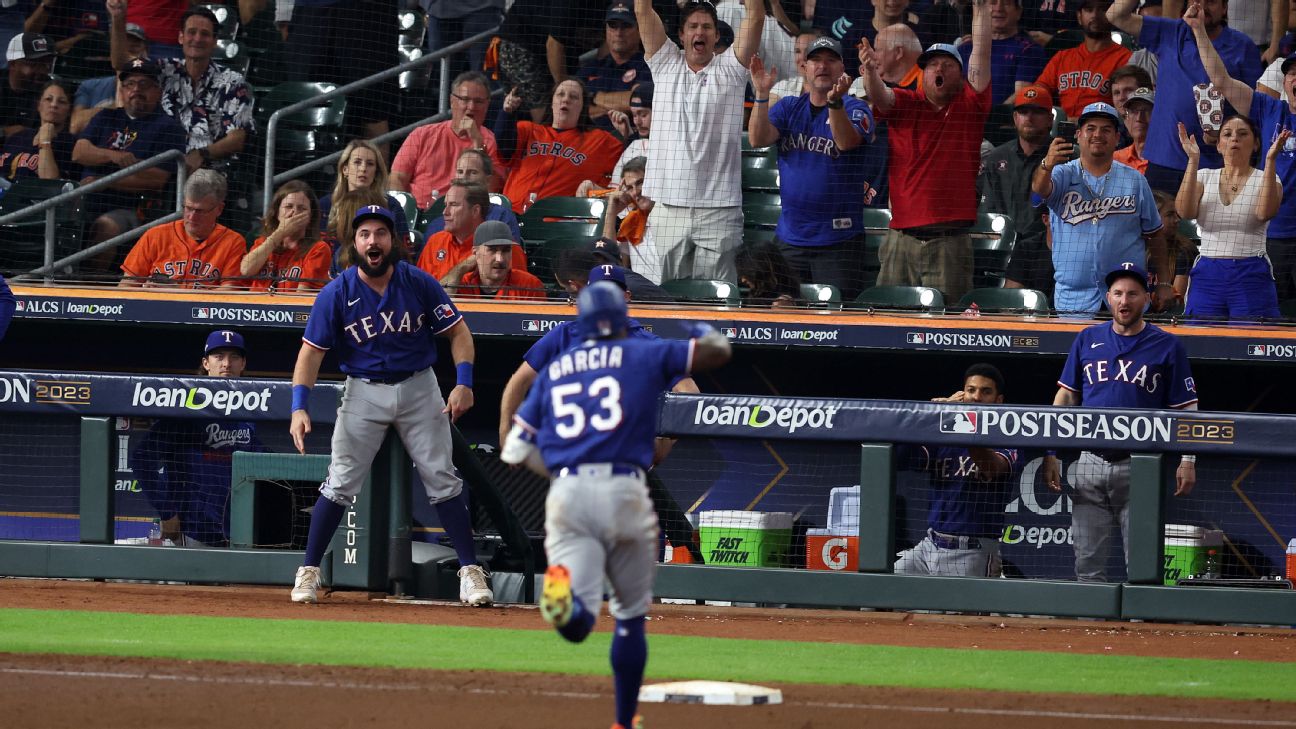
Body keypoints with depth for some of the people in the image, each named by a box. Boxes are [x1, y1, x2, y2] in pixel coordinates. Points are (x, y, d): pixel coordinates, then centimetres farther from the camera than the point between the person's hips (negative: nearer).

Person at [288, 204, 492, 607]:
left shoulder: (419, 284, -9)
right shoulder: (336, 294, -10)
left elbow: (458, 332, 0)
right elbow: (311, 352, -8)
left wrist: (464, 382, -14)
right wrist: (299, 407, -19)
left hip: (419, 388, 1)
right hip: (364, 392, -1)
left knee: (442, 479, -1)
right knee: (341, 483, -6)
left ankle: (471, 573, 4)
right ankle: (308, 571, 3)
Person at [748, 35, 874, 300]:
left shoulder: (855, 109, -1)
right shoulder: (788, 107, 11)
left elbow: (847, 142, -22)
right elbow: (758, 139, -4)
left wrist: (835, 102, -40)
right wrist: (762, 94, -19)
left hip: (839, 239, -4)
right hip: (789, 237, 4)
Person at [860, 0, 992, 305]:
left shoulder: (968, 106, 8)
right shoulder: (905, 104, 10)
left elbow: (981, 59, 0)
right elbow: (879, 96, -9)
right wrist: (870, 71, -31)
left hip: (950, 242, -2)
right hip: (902, 237, 2)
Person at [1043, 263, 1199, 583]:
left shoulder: (1167, 346, 3)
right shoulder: (1087, 340, 10)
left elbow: (1186, 408, 3)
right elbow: (1065, 397, 15)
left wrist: (1188, 460, -6)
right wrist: (1051, 454, 8)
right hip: (1090, 463, 3)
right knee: (1087, 565, 4)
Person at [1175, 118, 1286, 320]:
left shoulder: (1265, 179, 6)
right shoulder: (1204, 177, 11)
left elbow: (1266, 212, -16)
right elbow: (1185, 211, -7)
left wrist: (1270, 160, -22)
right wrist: (1193, 160, -13)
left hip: (1252, 278, -2)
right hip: (1207, 276, 2)